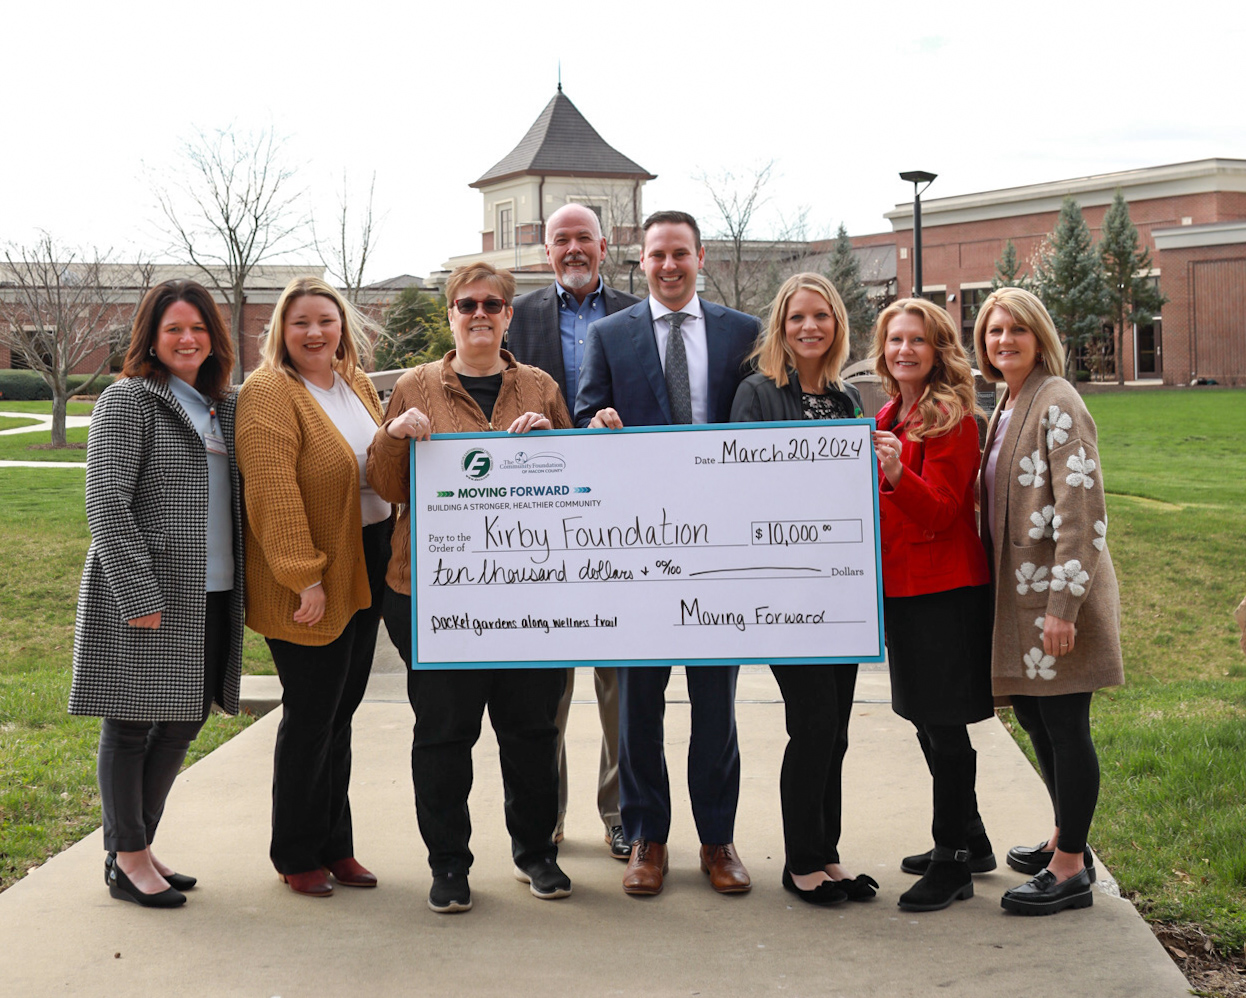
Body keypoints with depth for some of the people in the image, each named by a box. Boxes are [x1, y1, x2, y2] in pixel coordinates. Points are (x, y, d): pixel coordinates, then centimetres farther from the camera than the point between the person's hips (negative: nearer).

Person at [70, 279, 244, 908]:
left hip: (211, 594, 8)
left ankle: (139, 844, 25)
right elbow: (106, 502, -13)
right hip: (145, 595, -7)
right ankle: (126, 858, 11)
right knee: (132, 722, 2)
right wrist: (138, 593, -19)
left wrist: (240, 584, 13)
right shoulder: (128, 400, -6)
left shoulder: (220, 407, 16)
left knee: (183, 720, 12)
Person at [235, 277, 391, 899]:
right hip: (309, 587, -7)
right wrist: (305, 578, -24)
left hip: (365, 568, 8)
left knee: (340, 711, 14)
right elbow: (274, 492, -21)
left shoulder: (356, 383, 12)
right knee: (311, 716, 0)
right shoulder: (268, 392, -13)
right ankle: (296, 856, 14)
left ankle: (334, 846, 25)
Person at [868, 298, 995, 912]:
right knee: (929, 724, 14)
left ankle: (953, 864, 4)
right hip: (900, 588, 8)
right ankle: (970, 843, 27)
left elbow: (940, 511, -19)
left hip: (945, 590, -8)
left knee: (944, 727, -4)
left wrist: (896, 474, -34)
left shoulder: (952, 419, -11)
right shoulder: (888, 418, 14)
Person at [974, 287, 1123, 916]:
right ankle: (1066, 840, 33)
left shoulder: (1057, 405, -14)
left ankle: (1070, 871, 6)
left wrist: (1063, 604, -23)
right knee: (1032, 714, 17)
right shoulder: (1009, 405, 14)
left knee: (1063, 723, -3)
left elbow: (1082, 510, -19)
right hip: (1019, 591, 10)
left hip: (1058, 591, -9)